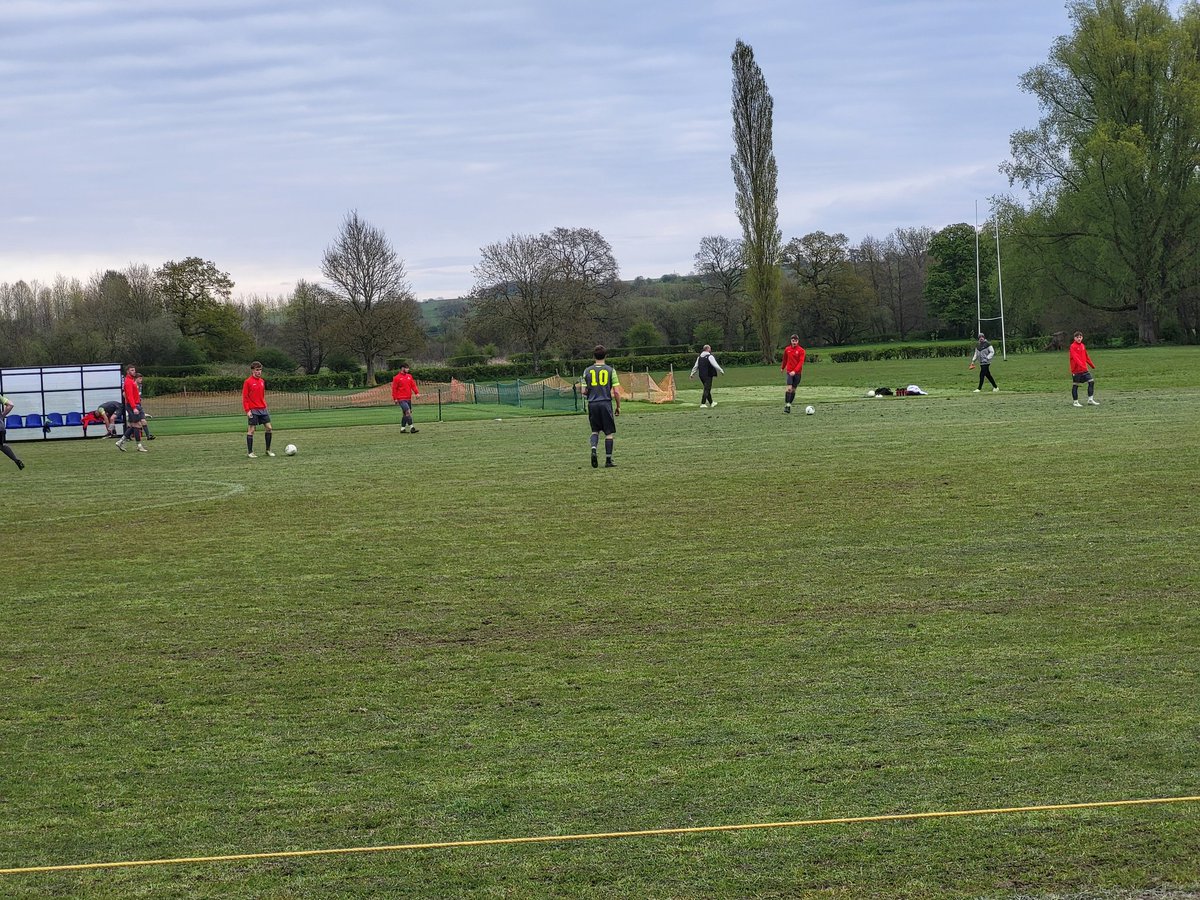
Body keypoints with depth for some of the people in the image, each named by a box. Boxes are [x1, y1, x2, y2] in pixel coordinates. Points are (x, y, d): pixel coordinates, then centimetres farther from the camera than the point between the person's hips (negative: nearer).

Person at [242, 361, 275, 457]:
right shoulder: (248, 382, -7)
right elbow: (244, 397, -8)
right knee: (251, 430, -2)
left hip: (263, 409, 6)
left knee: (269, 428, 1)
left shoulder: (262, 381, 12)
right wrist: (247, 410, -14)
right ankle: (250, 452, 4)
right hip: (253, 410, -6)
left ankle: (268, 450, 11)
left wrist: (265, 405, 15)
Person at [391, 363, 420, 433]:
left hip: (408, 398, 7)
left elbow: (413, 385, 9)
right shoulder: (397, 378, -5)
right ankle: (411, 427, -18)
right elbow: (394, 389, -4)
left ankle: (402, 428, 20)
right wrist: (395, 398, -8)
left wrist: (417, 392, -7)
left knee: (405, 414, 11)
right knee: (408, 412, -17)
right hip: (401, 399, -7)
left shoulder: (409, 376, 12)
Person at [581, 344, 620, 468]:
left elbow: (584, 391, 5)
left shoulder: (587, 371, 4)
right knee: (609, 433, 6)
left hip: (592, 404, 2)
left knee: (595, 430, 17)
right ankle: (608, 460, 5)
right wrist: (618, 407, 8)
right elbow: (616, 392, -4)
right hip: (606, 403, -2)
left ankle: (594, 449, -10)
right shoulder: (610, 370, -2)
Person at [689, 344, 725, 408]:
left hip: (701, 376, 8)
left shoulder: (699, 357, 11)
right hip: (708, 376, -8)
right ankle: (703, 404, -9)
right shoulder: (710, 356, -12)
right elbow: (715, 365, -16)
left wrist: (692, 374, 22)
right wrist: (721, 371, -7)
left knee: (707, 389, 17)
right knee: (707, 389, -4)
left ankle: (711, 403, 27)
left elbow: (695, 366, 16)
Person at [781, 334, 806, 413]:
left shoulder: (801, 350, -5)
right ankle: (787, 405, -17)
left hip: (797, 372, 0)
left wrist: (794, 371, -26)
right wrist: (783, 368, 31)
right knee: (789, 388, -16)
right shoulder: (787, 349, 3)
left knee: (793, 389, 5)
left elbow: (801, 362, -14)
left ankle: (789, 404, 15)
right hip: (789, 372, 0)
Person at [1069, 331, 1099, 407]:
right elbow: (1075, 357, -23)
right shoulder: (1073, 346, -11)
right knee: (1075, 385, 0)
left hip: (1084, 369, 7)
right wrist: (1082, 365, -35)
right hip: (1076, 370, -7)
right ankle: (1076, 402, 9)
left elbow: (1086, 356, 23)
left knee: (1091, 381, 1)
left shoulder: (1082, 346, 12)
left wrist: (1092, 365, 26)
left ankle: (1090, 400, 6)